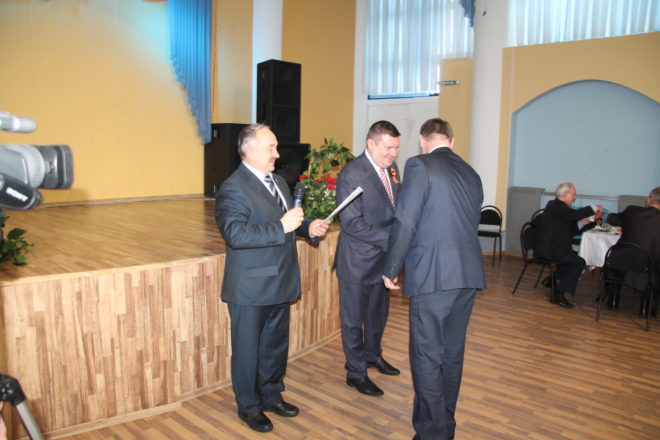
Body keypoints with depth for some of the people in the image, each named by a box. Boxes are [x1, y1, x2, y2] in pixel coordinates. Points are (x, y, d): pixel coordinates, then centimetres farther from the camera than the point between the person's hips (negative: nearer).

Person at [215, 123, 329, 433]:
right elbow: (235, 234, -30)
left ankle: (271, 395, 42)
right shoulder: (233, 188, -18)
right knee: (247, 349, 11)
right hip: (251, 288, -8)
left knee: (276, 344, 22)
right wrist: (281, 227, -34)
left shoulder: (278, 182, 10)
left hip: (281, 282, 8)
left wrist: (308, 228, -2)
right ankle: (248, 407, 31)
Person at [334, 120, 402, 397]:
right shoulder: (351, 174, -20)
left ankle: (373, 355, 47)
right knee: (354, 319, 9)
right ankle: (356, 373, 26)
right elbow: (352, 223, -24)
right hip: (358, 261, -8)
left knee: (378, 312, 25)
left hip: (383, 257, 8)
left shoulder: (391, 168, 3)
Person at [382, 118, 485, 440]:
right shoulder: (471, 174, 15)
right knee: (452, 352, 19)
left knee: (427, 357, 4)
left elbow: (405, 223, -12)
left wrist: (390, 269, -2)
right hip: (469, 274, 7)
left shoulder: (420, 165, -6)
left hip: (433, 275, -7)